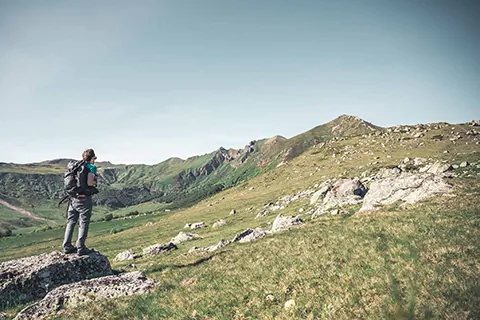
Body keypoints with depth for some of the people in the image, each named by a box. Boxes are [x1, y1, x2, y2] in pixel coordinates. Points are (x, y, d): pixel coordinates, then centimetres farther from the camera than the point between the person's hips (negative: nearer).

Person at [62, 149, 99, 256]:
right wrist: (95, 182, 4)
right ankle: (80, 248, 5)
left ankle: (67, 246, 18)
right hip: (84, 199, -6)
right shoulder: (91, 167, -7)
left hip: (73, 198, 6)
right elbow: (90, 182, -15)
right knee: (84, 223, 2)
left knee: (71, 222, 14)